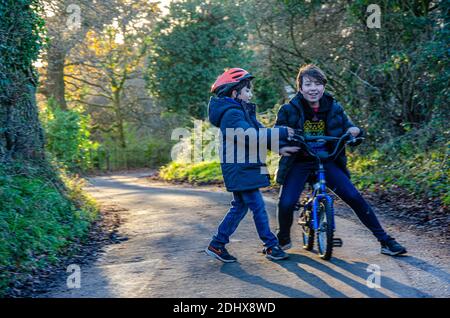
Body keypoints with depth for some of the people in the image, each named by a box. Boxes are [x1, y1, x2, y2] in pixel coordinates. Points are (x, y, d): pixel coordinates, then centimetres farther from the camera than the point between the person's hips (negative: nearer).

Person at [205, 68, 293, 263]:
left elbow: (260, 132, 11)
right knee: (258, 207, -2)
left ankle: (217, 245, 17)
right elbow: (250, 136, -29)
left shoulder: (242, 111, 17)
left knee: (240, 207, 13)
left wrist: (281, 146, -3)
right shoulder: (232, 114, -16)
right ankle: (271, 246, 8)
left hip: (243, 169, 10)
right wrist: (281, 133, -25)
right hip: (240, 170, -10)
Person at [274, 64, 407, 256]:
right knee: (286, 203, -21)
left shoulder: (334, 108, -2)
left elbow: (349, 129, 8)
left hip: (327, 161, 2)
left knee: (354, 197, -10)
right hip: (299, 162, -1)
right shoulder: (289, 110, -9)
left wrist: (356, 132, -17)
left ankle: (385, 241, 2)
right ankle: (283, 239, 11)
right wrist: (282, 147, -26)